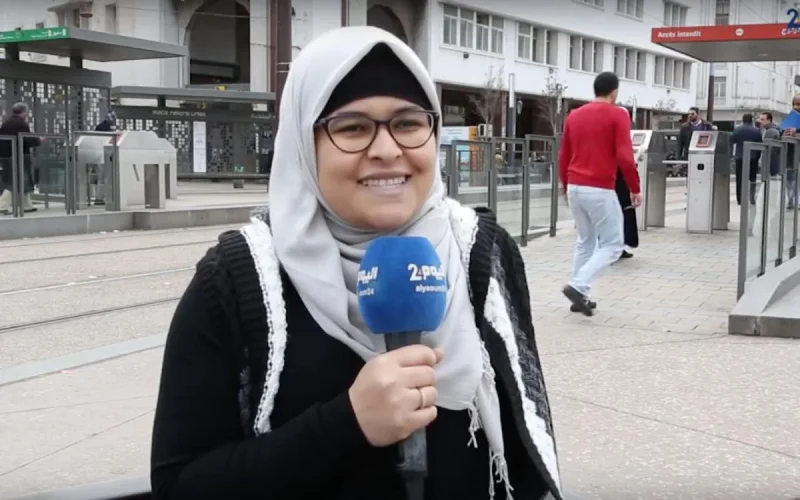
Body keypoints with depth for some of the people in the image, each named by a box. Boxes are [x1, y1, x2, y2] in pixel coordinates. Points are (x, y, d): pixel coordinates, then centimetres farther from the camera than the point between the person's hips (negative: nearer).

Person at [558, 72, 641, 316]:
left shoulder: (574, 116, 12)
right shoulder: (618, 115, -5)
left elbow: (563, 157, 14)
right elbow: (625, 157, -14)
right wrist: (635, 188, -4)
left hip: (574, 187, 7)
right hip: (600, 190, -6)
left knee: (585, 242, 18)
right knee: (612, 244, 3)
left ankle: (579, 295, 16)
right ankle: (578, 286, -12)